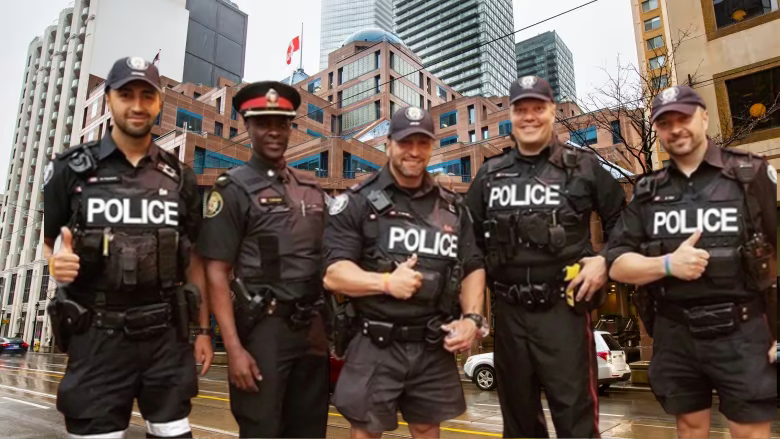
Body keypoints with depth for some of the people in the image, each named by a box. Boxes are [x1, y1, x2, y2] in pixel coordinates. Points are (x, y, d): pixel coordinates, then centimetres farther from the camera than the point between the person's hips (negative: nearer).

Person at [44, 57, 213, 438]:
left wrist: (203, 330, 6)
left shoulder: (179, 176, 6)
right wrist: (54, 261, -20)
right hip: (97, 336, -1)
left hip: (167, 335, 2)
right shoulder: (71, 168, 0)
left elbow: (193, 257, 8)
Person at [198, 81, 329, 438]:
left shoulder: (310, 187, 11)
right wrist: (234, 347, -15)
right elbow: (217, 273, -9)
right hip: (263, 329, -5)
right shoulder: (234, 188, -5)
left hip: (313, 328, 5)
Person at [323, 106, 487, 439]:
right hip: (375, 346, -4)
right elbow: (333, 274, -12)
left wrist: (472, 318, -4)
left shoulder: (451, 207, 9)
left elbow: (473, 268, 11)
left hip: (435, 347, 4)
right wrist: (386, 282, -26)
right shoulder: (357, 202, -5)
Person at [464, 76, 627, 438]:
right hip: (508, 313, 4)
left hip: (564, 310, -3)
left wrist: (606, 261, -5)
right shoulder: (489, 174, 8)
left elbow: (621, 220, 9)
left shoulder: (583, 166, 0)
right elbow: (468, 233, 15)